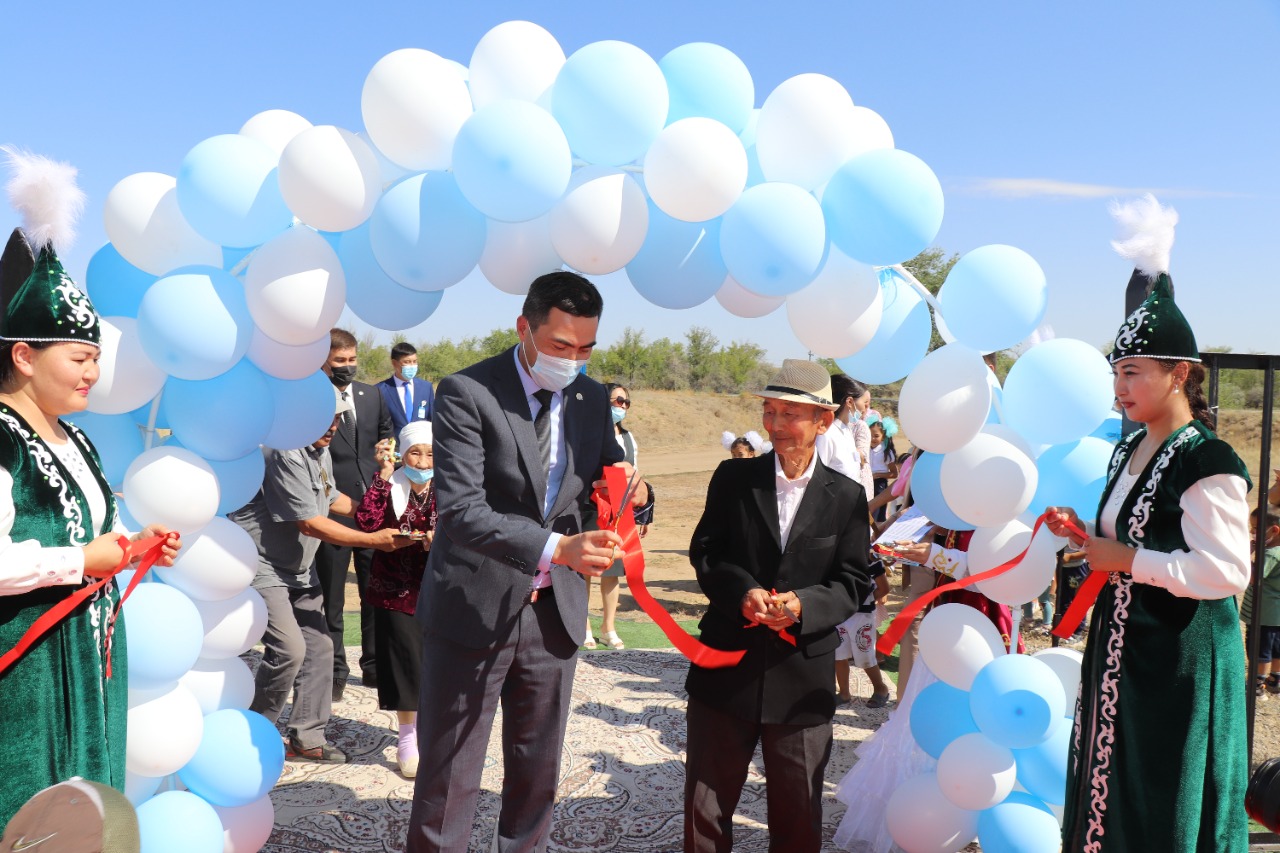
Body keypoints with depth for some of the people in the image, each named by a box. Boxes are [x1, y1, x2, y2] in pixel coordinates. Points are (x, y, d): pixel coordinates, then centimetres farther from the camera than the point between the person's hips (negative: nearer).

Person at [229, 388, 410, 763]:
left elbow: (330, 498, 22)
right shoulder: (286, 454, -23)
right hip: (261, 564, -10)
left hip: (298, 568, 10)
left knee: (318, 646, 7)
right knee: (289, 648, -16)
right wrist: (373, 540, -23)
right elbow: (309, 522, -25)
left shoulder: (319, 450, 8)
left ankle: (306, 738, 16)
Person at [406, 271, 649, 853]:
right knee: (448, 776, 9)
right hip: (474, 610, -4)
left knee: (538, 772, 19)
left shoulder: (592, 399, 3)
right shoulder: (466, 393, -14)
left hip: (554, 613, 5)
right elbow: (461, 511, -23)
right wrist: (556, 547, -37)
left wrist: (634, 492, -13)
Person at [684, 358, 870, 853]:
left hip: (802, 677, 0)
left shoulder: (847, 497, -2)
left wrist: (803, 605, -21)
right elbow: (704, 551, 1)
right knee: (706, 799, 15)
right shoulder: (733, 477, -1)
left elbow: (852, 583, -2)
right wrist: (741, 591, -18)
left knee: (798, 812, 16)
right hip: (725, 668, 1)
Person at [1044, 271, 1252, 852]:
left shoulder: (1208, 463, -18)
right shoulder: (1129, 449, 9)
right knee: (1110, 788, 17)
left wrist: (1128, 560, -20)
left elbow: (1227, 571, -26)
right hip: (1120, 647, 8)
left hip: (1181, 660, -8)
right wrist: (1083, 534, 3)